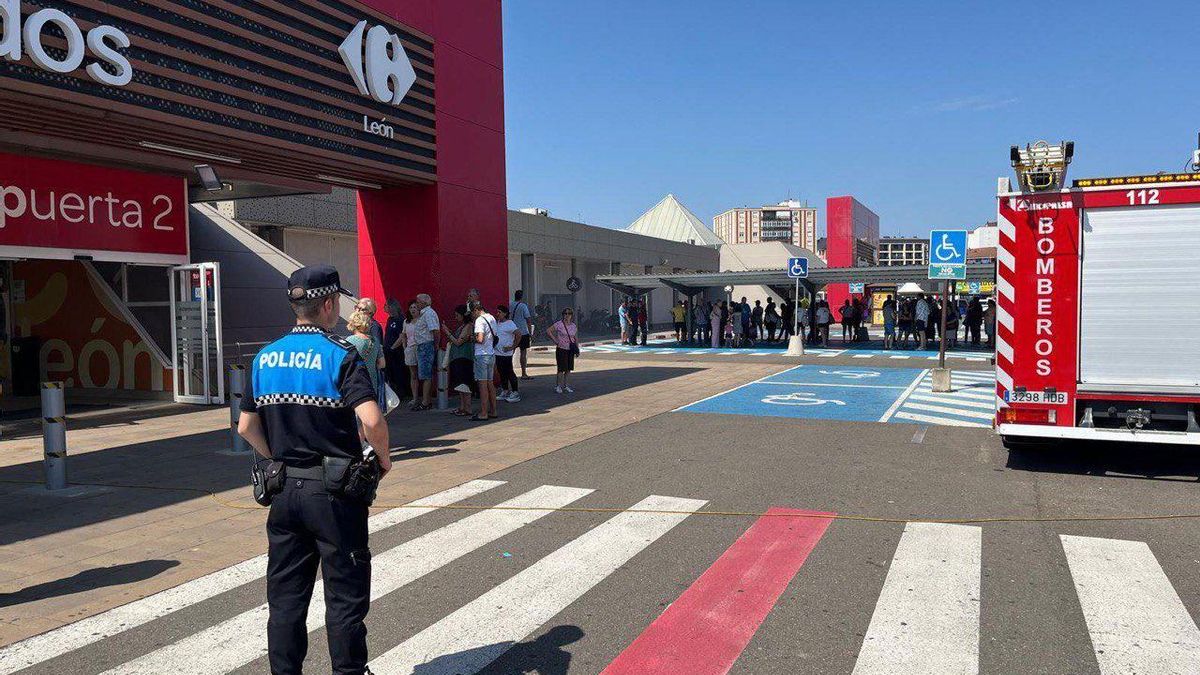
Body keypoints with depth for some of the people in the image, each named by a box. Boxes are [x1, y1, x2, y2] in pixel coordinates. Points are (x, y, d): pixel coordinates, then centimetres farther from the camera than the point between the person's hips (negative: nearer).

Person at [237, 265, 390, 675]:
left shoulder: (265, 358, 6)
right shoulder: (340, 355, -13)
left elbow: (246, 427, 9)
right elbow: (372, 420, -25)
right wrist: (383, 457, -8)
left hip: (284, 490, 6)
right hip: (334, 491, -5)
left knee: (285, 596, 15)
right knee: (345, 596, 6)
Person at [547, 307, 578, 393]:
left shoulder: (573, 326, 8)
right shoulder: (559, 324, -8)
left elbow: (576, 338, 16)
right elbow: (548, 331, -11)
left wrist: (577, 349, 8)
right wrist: (555, 341, -12)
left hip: (570, 350, 5)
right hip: (561, 349, -5)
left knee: (569, 368, 9)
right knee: (561, 368, -4)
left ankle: (565, 385, 20)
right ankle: (559, 386, 6)